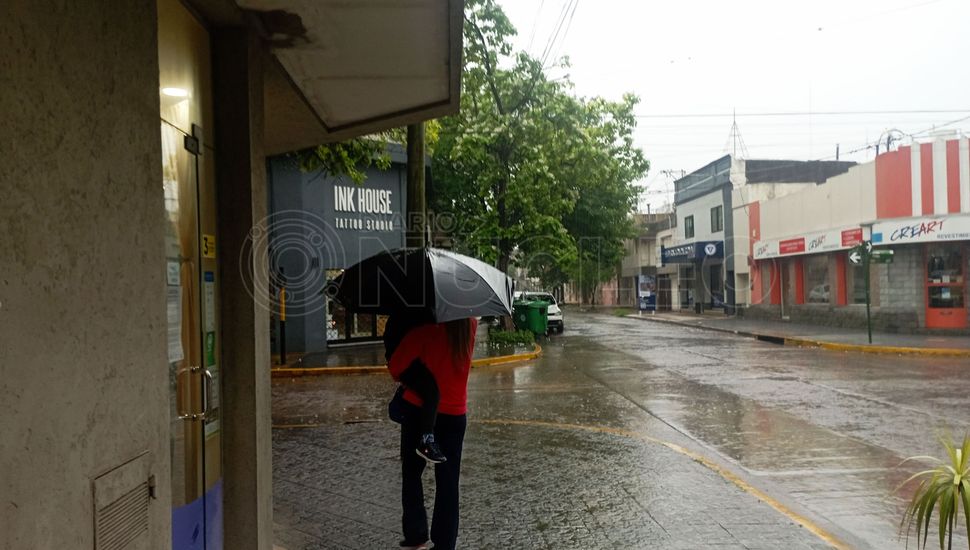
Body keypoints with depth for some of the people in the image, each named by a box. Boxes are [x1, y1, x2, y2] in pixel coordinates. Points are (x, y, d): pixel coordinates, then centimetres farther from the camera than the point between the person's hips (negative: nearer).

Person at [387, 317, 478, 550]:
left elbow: (395, 366, -15)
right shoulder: (470, 326, -6)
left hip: (419, 410, -2)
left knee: (411, 474, 17)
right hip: (455, 414, 3)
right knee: (448, 483, 8)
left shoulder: (425, 330, -18)